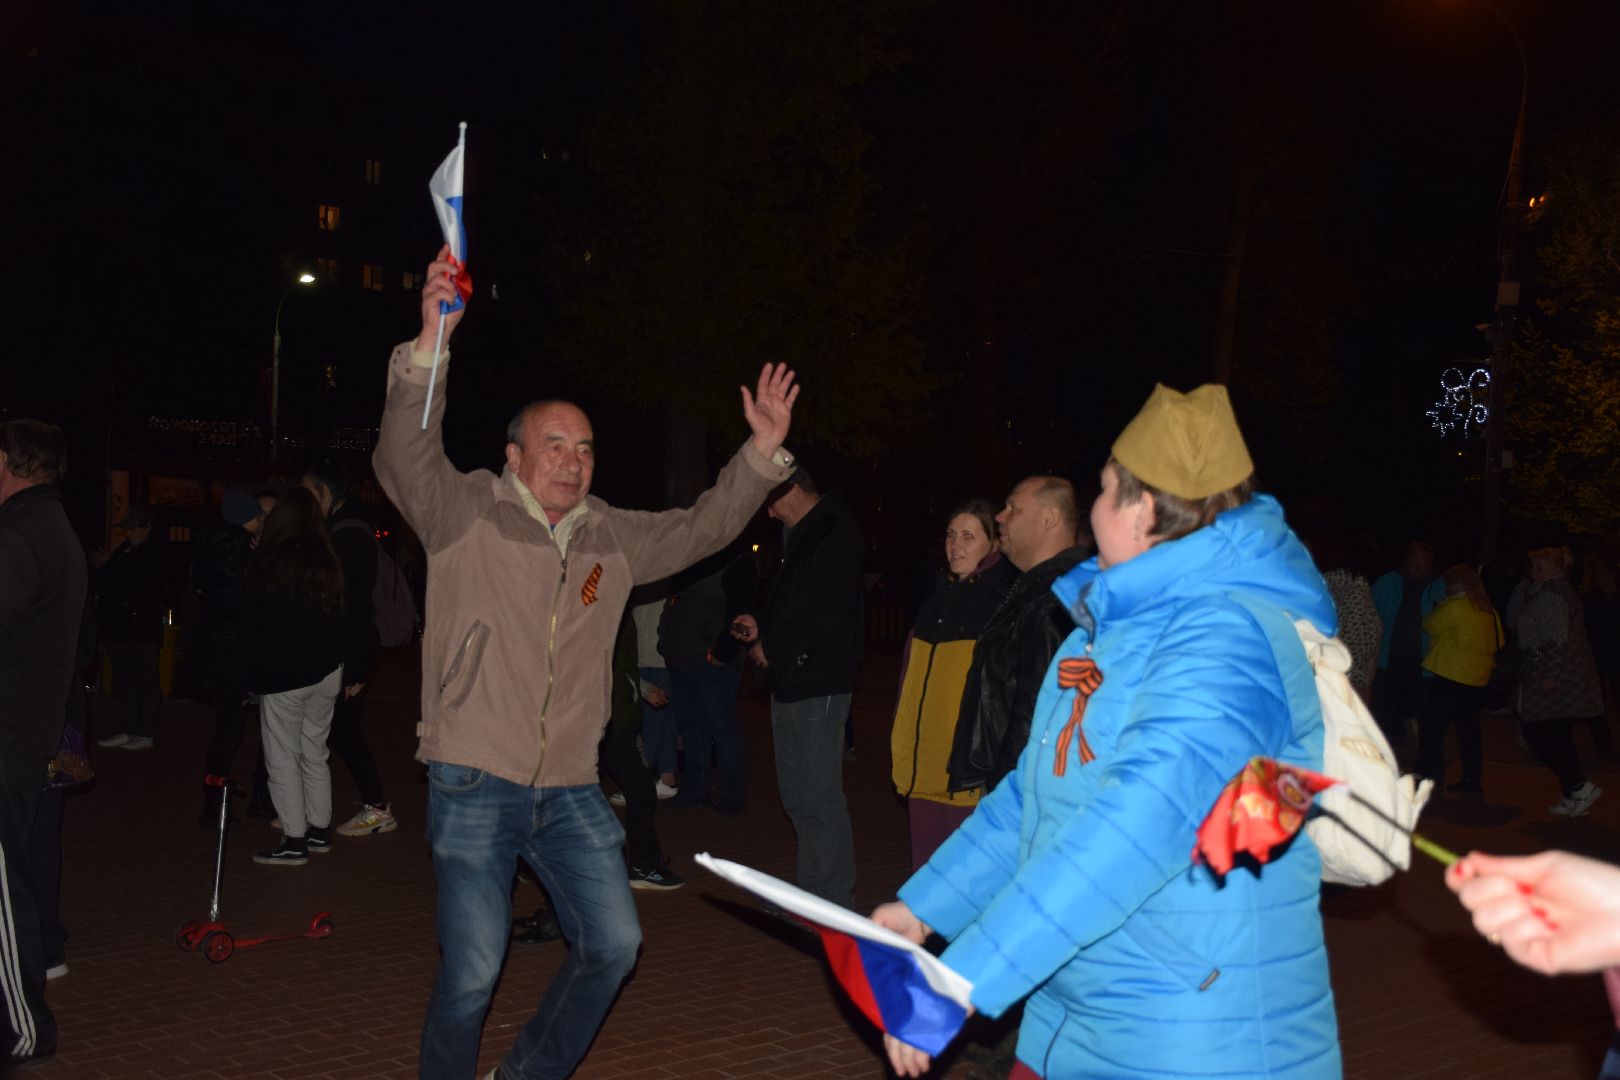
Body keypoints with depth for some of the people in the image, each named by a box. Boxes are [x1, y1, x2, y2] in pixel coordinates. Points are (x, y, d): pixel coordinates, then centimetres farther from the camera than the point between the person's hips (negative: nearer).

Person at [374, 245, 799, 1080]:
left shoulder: (612, 539, 13)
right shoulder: (466, 514, -3)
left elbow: (702, 528, 15)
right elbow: (405, 460, -19)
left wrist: (763, 453, 1)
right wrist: (430, 342, -32)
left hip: (569, 790, 5)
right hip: (475, 784, -5)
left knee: (613, 945, 7)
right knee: (470, 975, -4)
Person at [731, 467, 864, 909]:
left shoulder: (832, 537, -14)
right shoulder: (801, 538, 18)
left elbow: (826, 612, -23)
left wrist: (772, 648, -14)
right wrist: (762, 628, 9)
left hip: (817, 686, -11)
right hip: (791, 685, 11)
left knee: (820, 799, -7)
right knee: (797, 797, 16)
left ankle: (834, 905, 0)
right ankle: (812, 894, 25)